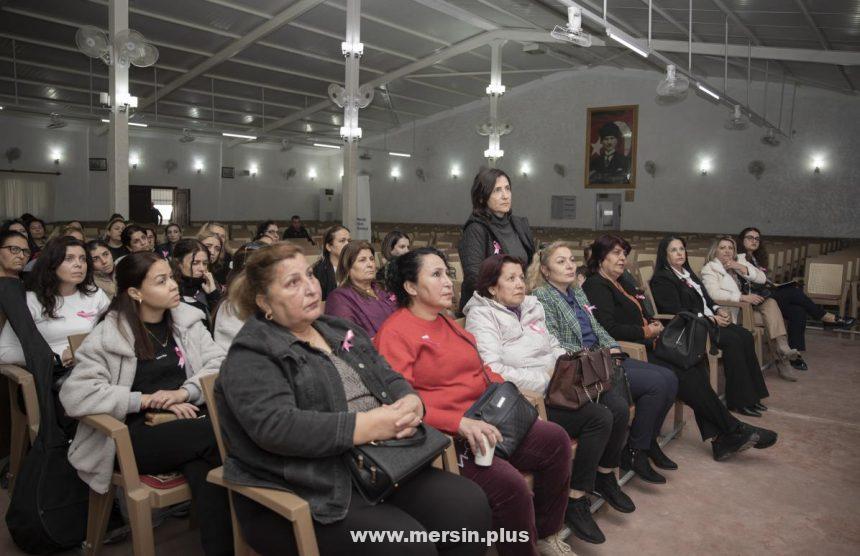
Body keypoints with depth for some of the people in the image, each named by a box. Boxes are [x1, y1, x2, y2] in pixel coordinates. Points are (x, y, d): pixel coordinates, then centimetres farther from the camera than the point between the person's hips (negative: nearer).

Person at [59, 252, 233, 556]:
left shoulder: (186, 321, 9)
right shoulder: (109, 335, -3)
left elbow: (220, 365, 1)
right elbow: (75, 394, -14)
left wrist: (184, 392, -17)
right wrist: (147, 400, -17)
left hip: (188, 423, 3)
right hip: (135, 436, -3)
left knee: (205, 470, -31)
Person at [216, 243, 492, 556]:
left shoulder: (339, 330, 17)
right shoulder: (252, 356, -7)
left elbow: (389, 378, 15)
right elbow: (275, 427, -21)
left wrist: (410, 402, -9)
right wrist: (366, 426, -24)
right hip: (307, 494, -7)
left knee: (470, 505, -9)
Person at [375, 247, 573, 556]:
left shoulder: (446, 322, 18)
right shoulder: (395, 332, -11)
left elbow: (479, 369, 25)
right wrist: (459, 422, -29)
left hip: (481, 422, 9)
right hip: (444, 437, -9)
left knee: (555, 439, 0)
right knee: (509, 485, -27)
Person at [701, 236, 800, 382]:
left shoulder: (740, 262, 17)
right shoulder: (709, 269, -2)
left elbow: (762, 279, 4)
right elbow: (714, 293, -20)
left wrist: (742, 268, -10)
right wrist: (743, 297, -25)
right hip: (732, 311, -6)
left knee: (770, 303, -23)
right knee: (771, 319, -22)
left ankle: (782, 346, -26)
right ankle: (782, 357, -14)